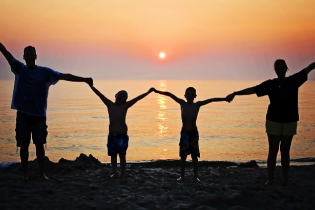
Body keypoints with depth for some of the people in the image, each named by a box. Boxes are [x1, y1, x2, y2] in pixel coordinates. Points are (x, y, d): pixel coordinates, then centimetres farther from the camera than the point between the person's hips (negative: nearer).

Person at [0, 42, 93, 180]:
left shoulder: (45, 72, 3)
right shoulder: (19, 69, 5)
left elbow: (64, 76, -4)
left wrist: (84, 79, -11)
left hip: (39, 114, 0)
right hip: (22, 114, 1)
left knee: (40, 144, 4)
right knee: (23, 145, 5)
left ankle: (41, 173, 14)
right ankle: (25, 174, 16)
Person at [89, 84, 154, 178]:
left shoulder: (125, 106, 2)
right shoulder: (110, 105, 4)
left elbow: (137, 98, -2)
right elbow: (100, 94, -1)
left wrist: (148, 92, -4)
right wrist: (91, 86, -5)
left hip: (123, 135, -1)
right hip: (112, 135, 1)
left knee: (122, 155, 5)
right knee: (113, 155, 7)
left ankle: (122, 174, 11)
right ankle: (114, 173, 17)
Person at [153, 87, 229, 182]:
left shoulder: (197, 105, -3)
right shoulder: (183, 104, -1)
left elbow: (212, 100, -6)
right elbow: (170, 94, -2)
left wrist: (225, 99, -10)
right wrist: (158, 91, -7)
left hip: (194, 133, -1)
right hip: (184, 133, 1)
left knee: (194, 156, 5)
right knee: (183, 156, 6)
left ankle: (195, 176, 15)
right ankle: (182, 176, 16)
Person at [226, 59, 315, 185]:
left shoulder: (294, 81, 3)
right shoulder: (270, 84, 0)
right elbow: (252, 90, -2)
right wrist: (235, 93, -9)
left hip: (289, 122, 1)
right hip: (273, 121, -1)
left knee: (285, 150, 7)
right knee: (273, 150, 2)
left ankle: (286, 180, 13)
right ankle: (270, 179, 7)